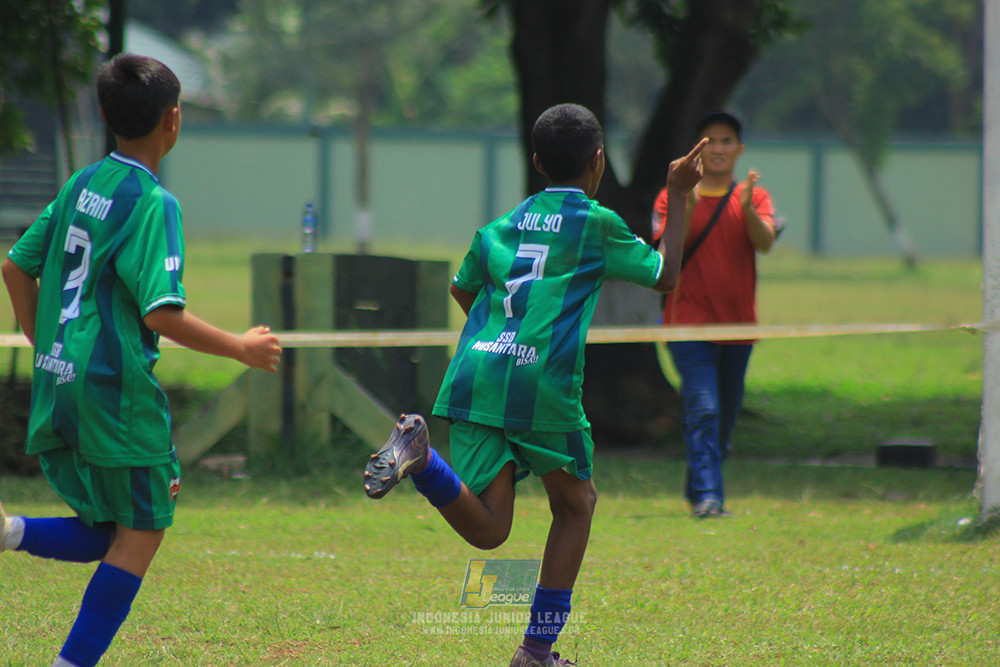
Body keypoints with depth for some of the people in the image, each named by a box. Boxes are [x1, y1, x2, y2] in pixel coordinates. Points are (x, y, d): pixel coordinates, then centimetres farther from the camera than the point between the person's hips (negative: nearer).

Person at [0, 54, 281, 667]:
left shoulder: (82, 185, 10)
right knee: (141, 535, 5)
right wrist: (241, 349, -8)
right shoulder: (153, 203, -13)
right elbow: (161, 314, -21)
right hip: (116, 389, -7)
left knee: (106, 536, 16)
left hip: (57, 387, 8)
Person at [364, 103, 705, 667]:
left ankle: (421, 452, -28)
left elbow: (463, 290, 32)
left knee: (487, 529, -1)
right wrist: (679, 195, 23)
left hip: (474, 379, 4)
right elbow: (665, 276, 15)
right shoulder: (597, 224, 4)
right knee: (577, 503, 19)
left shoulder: (502, 223, 19)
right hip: (543, 387, -4)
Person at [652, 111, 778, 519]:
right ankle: (706, 495, -22)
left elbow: (764, 243, -11)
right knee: (703, 410, -17)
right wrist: (687, 204, -25)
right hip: (689, 322, -3)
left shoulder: (754, 198, 8)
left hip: (738, 324, 3)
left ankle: (699, 489, 26)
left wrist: (747, 209, -30)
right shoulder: (673, 197, 3)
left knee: (725, 417, 10)